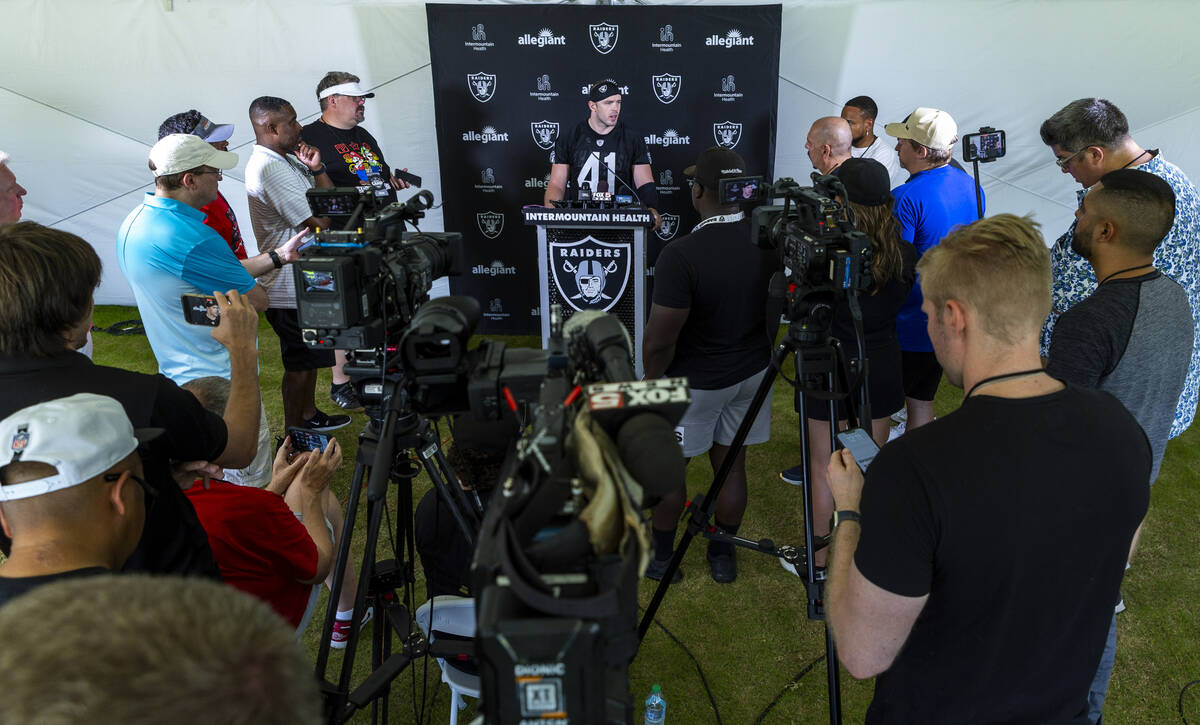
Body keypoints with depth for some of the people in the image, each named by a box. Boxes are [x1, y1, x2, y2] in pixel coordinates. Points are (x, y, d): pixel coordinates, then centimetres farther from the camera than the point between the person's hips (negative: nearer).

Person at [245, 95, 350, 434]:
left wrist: (317, 169, -5)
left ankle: (309, 415, 40)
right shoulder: (269, 168, -23)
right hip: (291, 290, -10)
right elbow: (321, 221, -26)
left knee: (309, 357, 23)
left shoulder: (286, 159, 10)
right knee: (299, 365, 3)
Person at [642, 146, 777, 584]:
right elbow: (776, 309, 5)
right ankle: (723, 556, 35)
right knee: (732, 466, 18)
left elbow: (659, 340, -24)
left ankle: (660, 557, 31)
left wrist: (651, 382, -5)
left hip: (695, 382, -5)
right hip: (751, 374, 6)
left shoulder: (680, 256, -28)